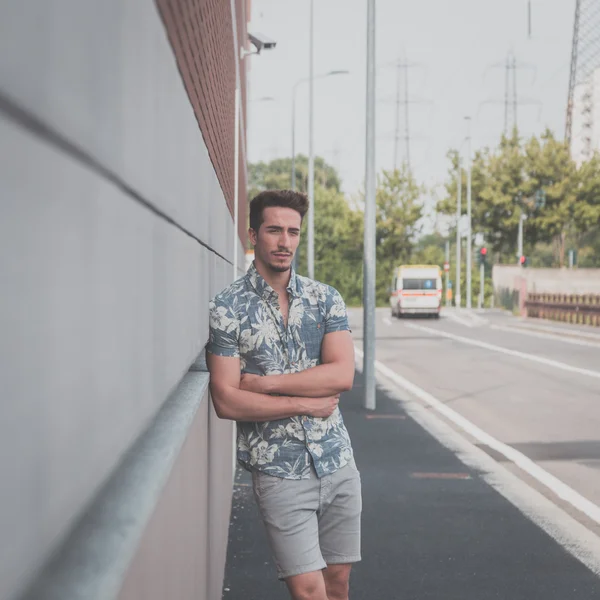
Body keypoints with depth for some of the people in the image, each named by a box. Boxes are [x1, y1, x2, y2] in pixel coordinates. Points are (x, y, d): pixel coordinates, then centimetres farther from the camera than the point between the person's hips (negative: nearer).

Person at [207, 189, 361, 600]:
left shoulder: (326, 299, 5)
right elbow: (226, 401, -11)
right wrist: (306, 404, -10)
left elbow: (342, 375, -8)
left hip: (338, 463, 4)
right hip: (279, 471, -4)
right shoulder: (228, 309, -5)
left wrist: (265, 382, -13)